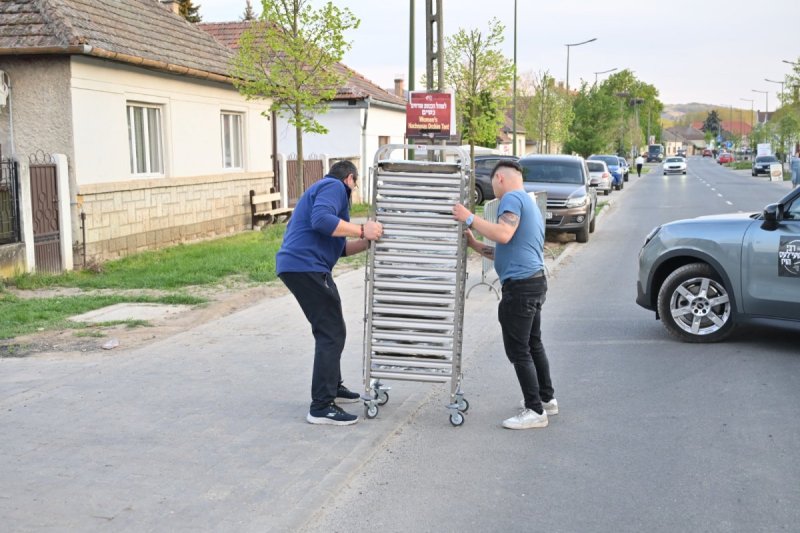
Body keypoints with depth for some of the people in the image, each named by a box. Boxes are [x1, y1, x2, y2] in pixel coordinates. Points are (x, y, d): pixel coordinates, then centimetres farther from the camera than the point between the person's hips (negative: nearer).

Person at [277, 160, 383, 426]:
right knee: (332, 333, -11)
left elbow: (338, 247, 23)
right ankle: (321, 407, -11)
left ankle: (332, 387, 35)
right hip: (305, 266, -11)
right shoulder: (334, 187, -3)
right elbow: (321, 220, -25)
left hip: (302, 266, 11)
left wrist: (367, 241, 12)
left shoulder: (326, 188, 28)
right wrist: (362, 230, -21)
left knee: (330, 329, 22)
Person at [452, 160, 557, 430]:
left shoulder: (512, 198, -9)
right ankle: (546, 399, 32)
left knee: (518, 350, -4)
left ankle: (535, 411, 0)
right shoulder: (530, 204, 23)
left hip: (520, 285, -10)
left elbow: (504, 234, -27)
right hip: (535, 281, 10)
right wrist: (475, 245, 23)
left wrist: (470, 219, -19)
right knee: (533, 344, 21)